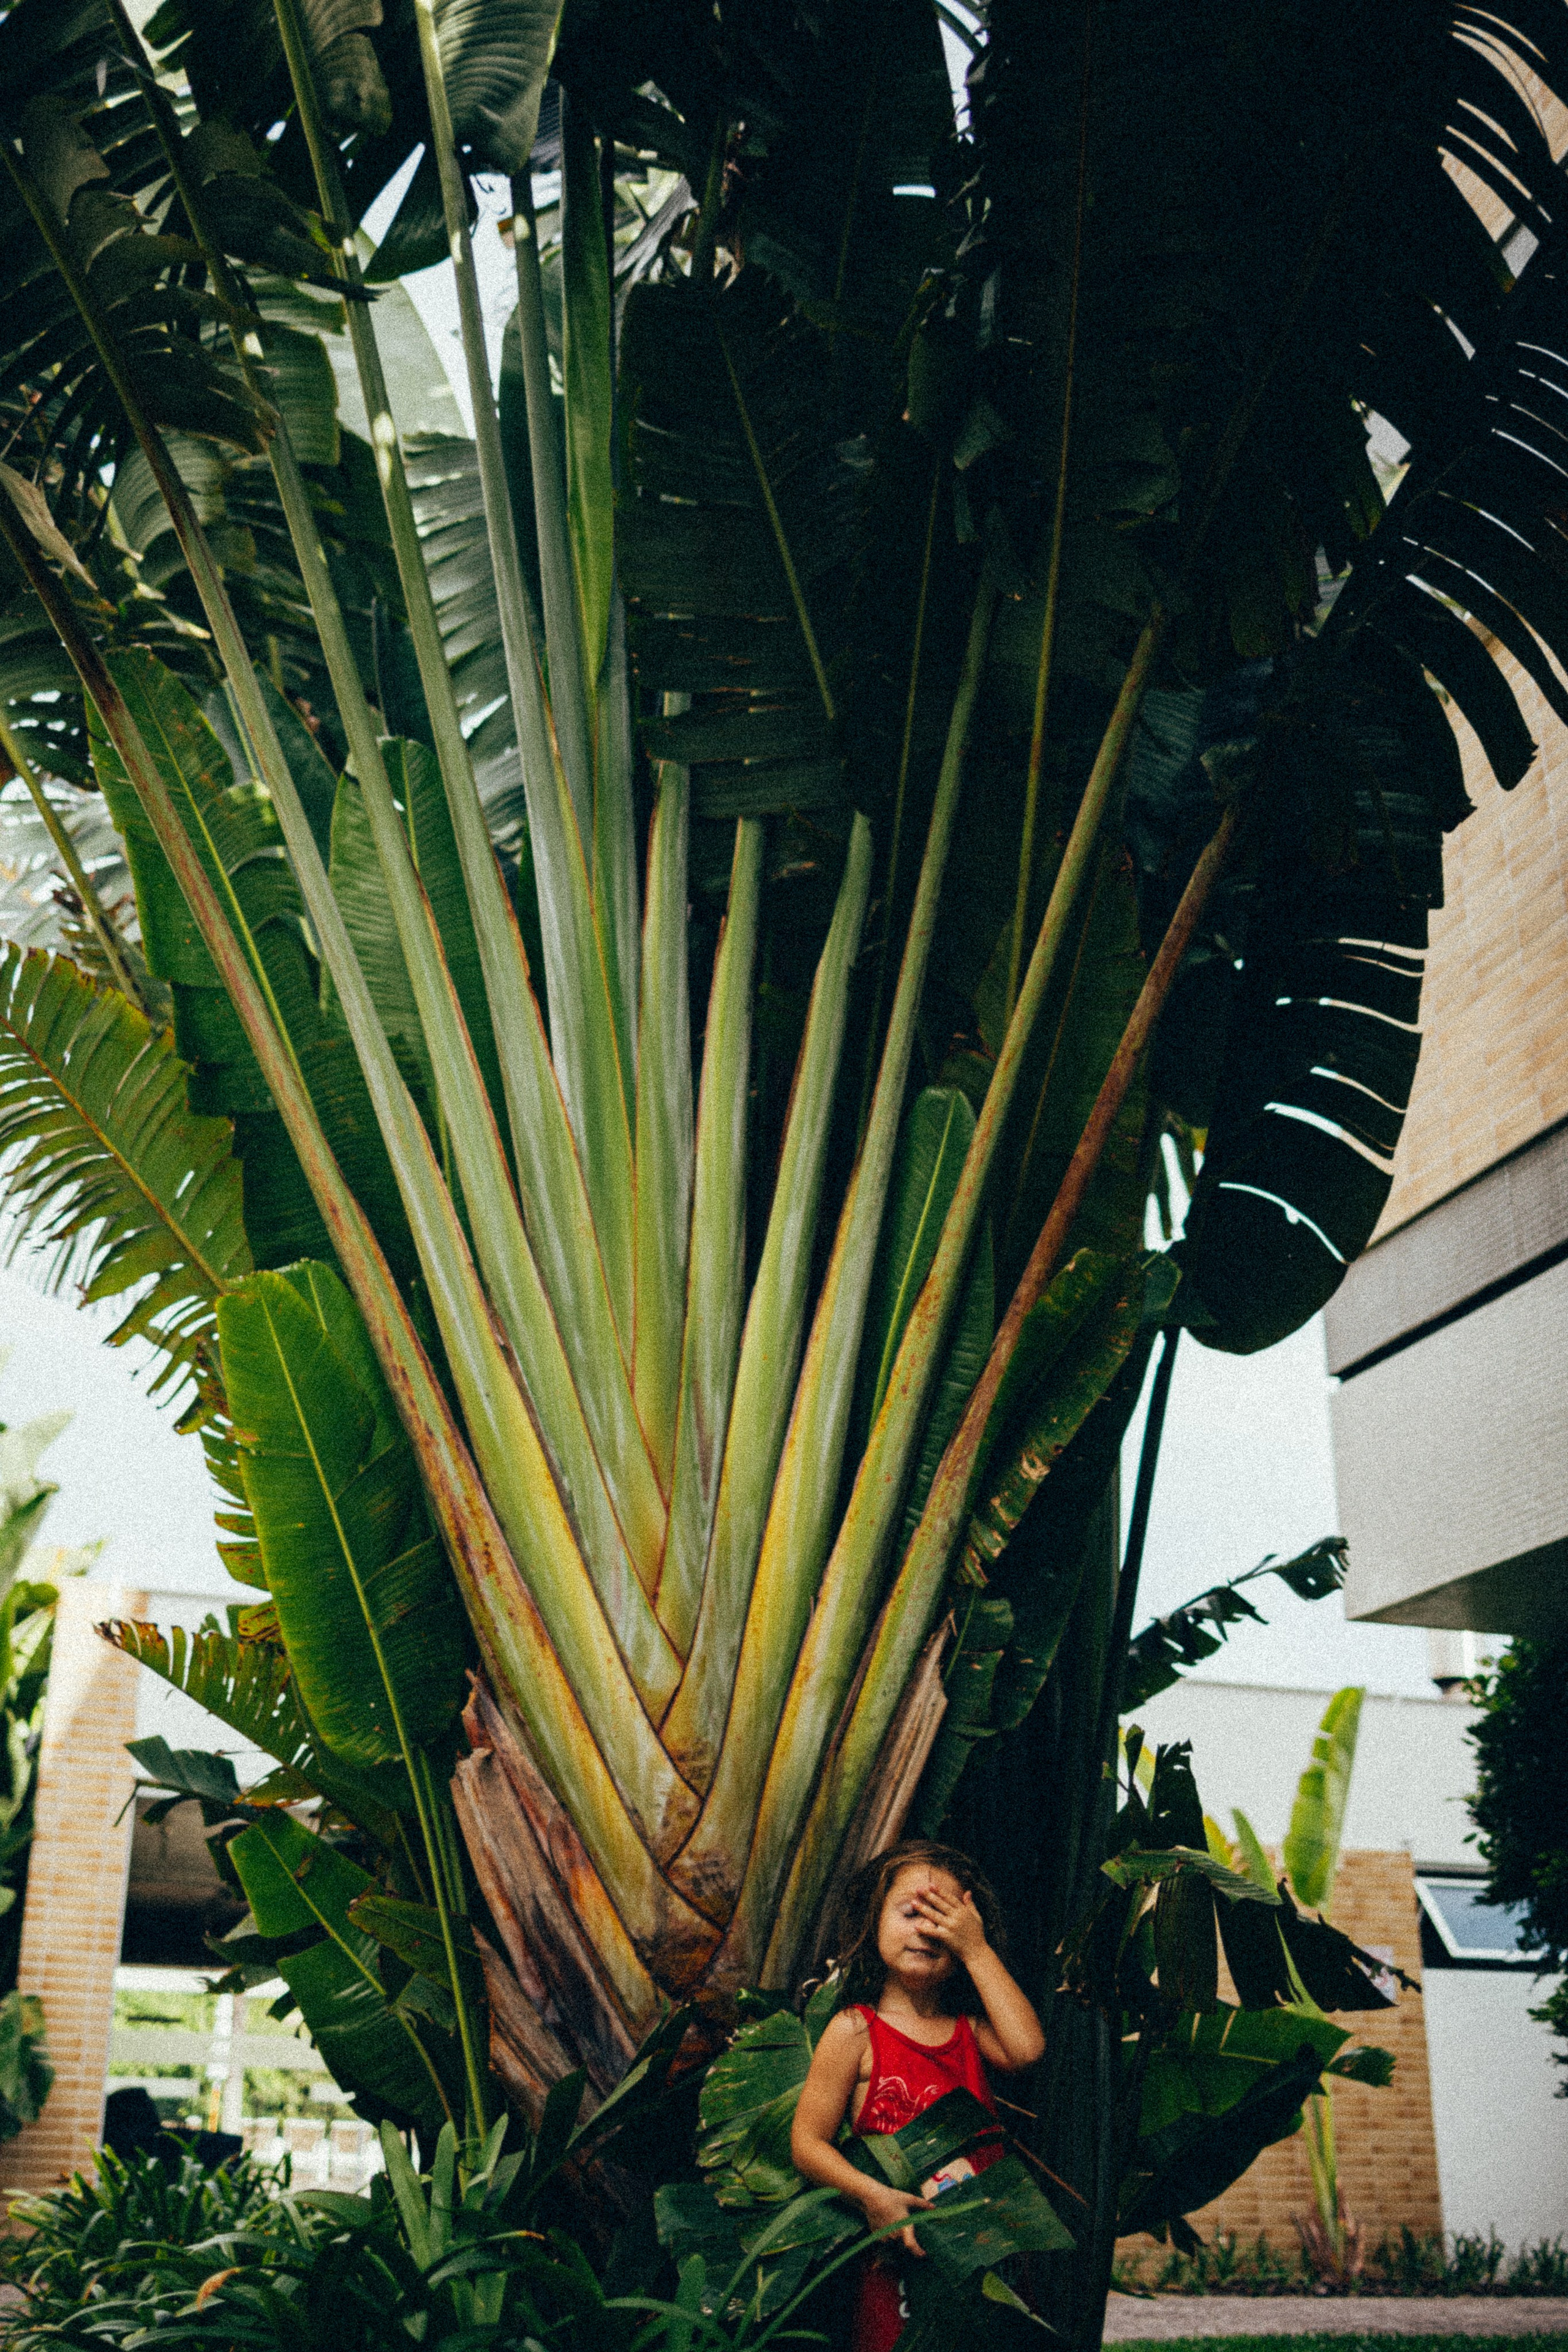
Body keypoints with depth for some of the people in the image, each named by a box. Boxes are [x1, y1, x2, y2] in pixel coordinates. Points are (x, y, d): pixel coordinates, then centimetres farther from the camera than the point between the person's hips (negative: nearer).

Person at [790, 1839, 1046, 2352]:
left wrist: (977, 1948, -9)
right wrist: (873, 2195, -22)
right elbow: (807, 2142, -6)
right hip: (900, 2250, -4)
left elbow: (1025, 2048, -13)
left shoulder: (969, 2026, 9)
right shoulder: (854, 2031, -4)